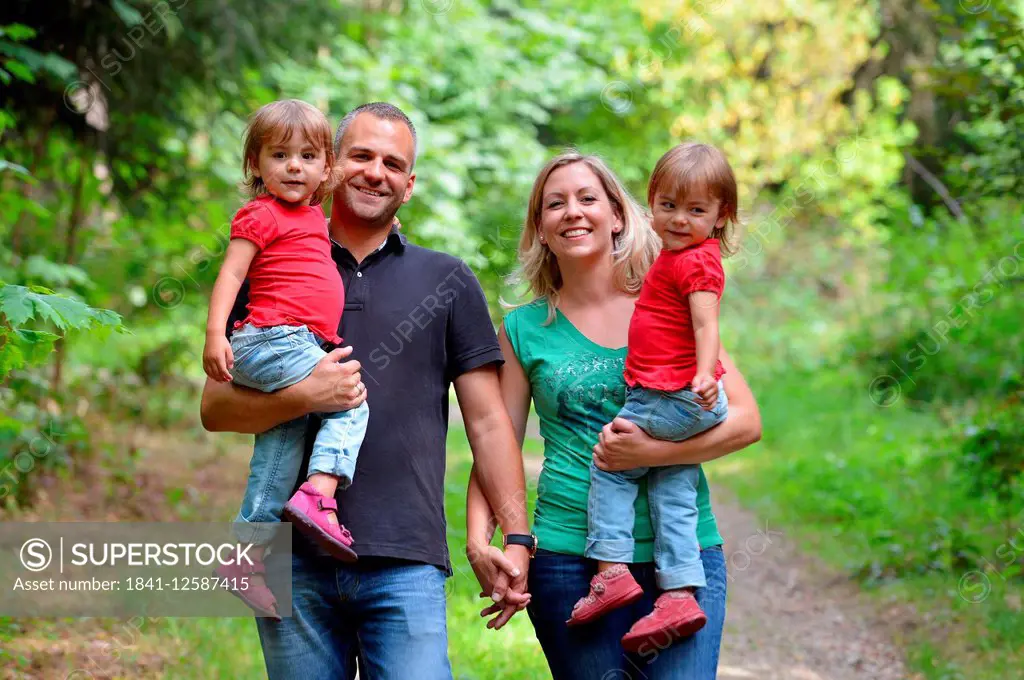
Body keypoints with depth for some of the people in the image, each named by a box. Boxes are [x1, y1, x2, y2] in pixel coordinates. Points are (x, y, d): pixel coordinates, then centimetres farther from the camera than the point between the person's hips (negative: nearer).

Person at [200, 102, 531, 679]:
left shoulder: (448, 281, 11)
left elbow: (487, 420, 9)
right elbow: (216, 408, 6)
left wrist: (516, 535, 1)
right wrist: (302, 398, -12)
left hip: (406, 565, -1)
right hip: (295, 564, 1)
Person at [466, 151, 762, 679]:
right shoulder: (524, 330, 8)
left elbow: (745, 420, 0)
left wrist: (652, 451, -14)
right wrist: (477, 540, -9)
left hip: (683, 551, 0)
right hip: (570, 557, 0)